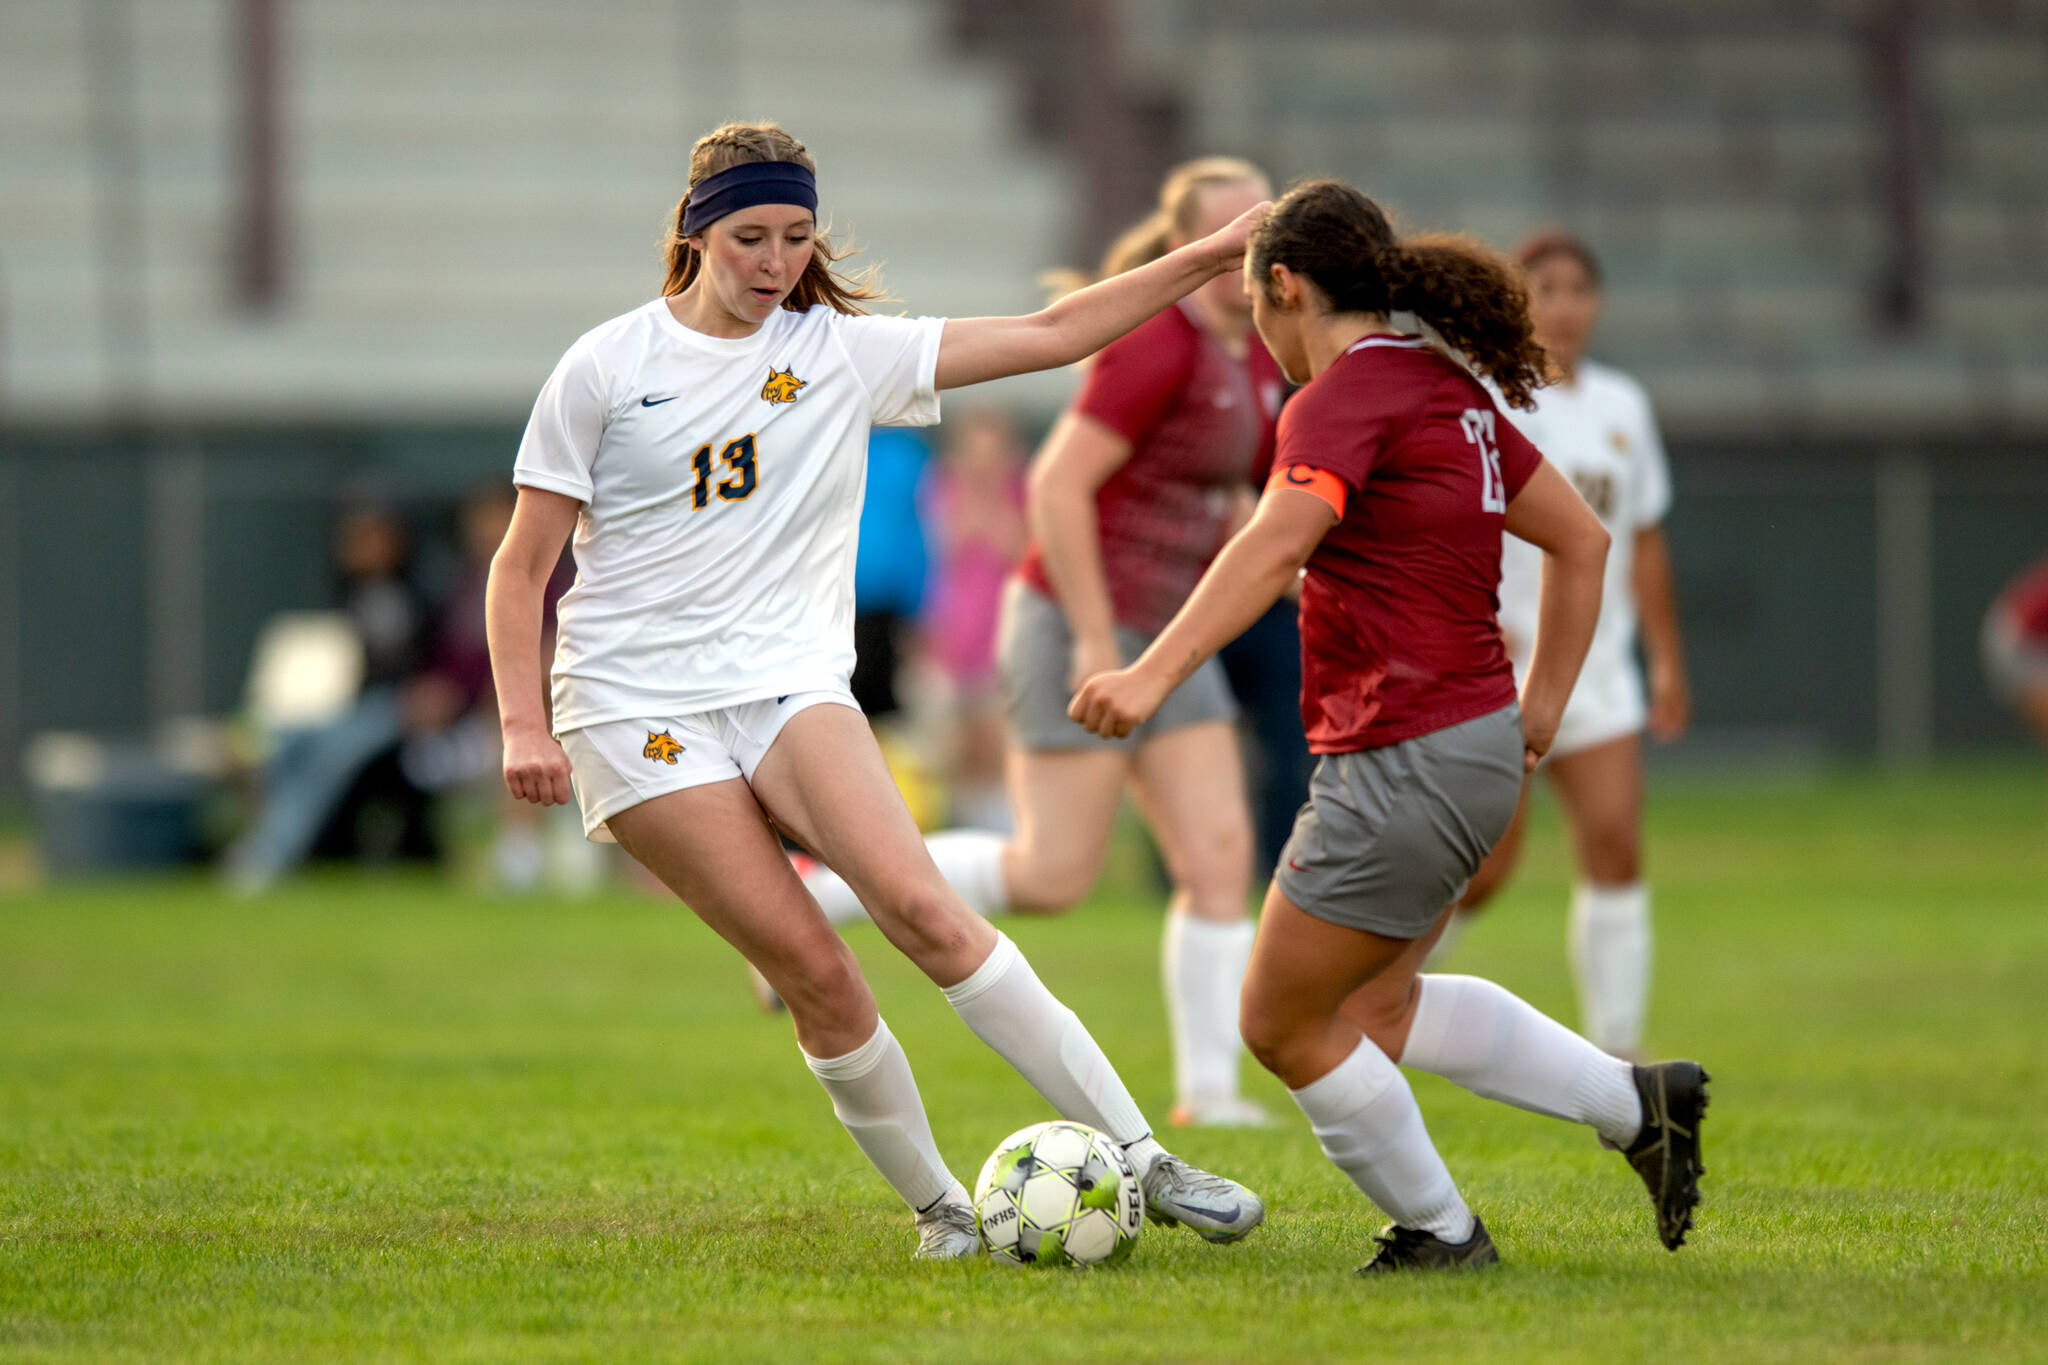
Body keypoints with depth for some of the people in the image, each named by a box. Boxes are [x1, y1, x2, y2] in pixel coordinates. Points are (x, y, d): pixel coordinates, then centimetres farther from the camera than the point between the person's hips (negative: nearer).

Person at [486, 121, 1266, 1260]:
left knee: (923, 906, -20)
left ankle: (1143, 1160, -20)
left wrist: (1215, 254, 0)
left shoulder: (843, 351, 7)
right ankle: (941, 1207, 2)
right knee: (810, 966, -14)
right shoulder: (605, 369, 0)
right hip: (637, 709, -2)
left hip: (790, 685, 2)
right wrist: (523, 725, -7)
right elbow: (522, 567, 4)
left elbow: (1051, 336, 7)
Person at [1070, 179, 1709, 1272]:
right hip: (1479, 744, 9)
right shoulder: (1446, 390, 13)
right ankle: (1637, 1104, 22)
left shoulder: (1345, 396, -15)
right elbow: (1580, 537, 20)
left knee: (1286, 1024, 6)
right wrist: (1542, 706, 23)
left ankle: (1439, 1233, 16)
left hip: (1404, 762, -9)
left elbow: (1275, 546, -31)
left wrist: (1156, 671, -39)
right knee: (1375, 1002, 23)